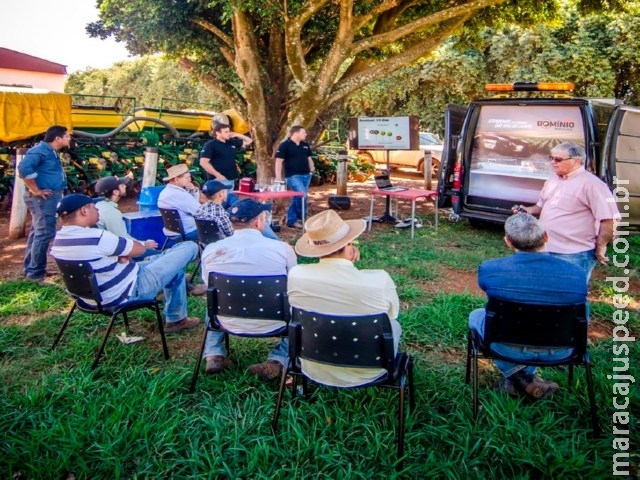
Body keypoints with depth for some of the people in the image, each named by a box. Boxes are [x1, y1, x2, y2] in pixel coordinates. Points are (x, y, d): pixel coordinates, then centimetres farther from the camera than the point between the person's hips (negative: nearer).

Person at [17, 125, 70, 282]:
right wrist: (35, 190, -24)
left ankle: (30, 268, 24)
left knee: (38, 232, 15)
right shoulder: (40, 150, -16)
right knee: (44, 233, -9)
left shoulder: (51, 152, 15)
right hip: (43, 198, -11)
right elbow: (24, 168, -31)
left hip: (50, 197, 11)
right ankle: (35, 272, -2)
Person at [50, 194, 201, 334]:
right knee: (189, 247, -3)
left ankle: (175, 319, 30)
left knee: (173, 264, 25)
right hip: (129, 292, -10)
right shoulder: (96, 237, -27)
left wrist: (119, 256, -5)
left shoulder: (58, 240, 1)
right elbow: (139, 248, -15)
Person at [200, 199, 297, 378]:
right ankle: (278, 360, 9)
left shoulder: (211, 250, -10)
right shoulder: (283, 248, -16)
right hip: (273, 324, -3)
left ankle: (214, 355, 23)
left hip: (230, 323, 3)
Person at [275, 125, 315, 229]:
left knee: (297, 197, 10)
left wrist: (312, 170, 13)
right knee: (302, 195, -18)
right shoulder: (284, 145, -8)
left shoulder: (305, 145, 14)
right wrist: (278, 177, -18)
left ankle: (291, 220, 18)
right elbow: (279, 161, -11)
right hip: (293, 176, -7)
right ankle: (303, 218, -1)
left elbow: (309, 158, 26)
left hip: (306, 175, 7)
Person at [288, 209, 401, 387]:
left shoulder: (296, 275, -23)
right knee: (393, 324, 30)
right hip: (368, 373, -1)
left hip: (314, 371, 2)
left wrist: (344, 261, -4)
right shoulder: (380, 280, -30)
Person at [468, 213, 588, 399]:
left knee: (476, 315, 27)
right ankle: (527, 378, 31)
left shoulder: (490, 269, -19)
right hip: (559, 351, 3)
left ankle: (519, 378, 20)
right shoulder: (576, 273, -14)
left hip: (511, 348, -2)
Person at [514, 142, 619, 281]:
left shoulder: (591, 183, -16)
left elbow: (610, 218, -18)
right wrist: (528, 210, 5)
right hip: (546, 249, 8)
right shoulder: (553, 179, 11)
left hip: (574, 255, -8)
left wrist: (600, 247, -12)